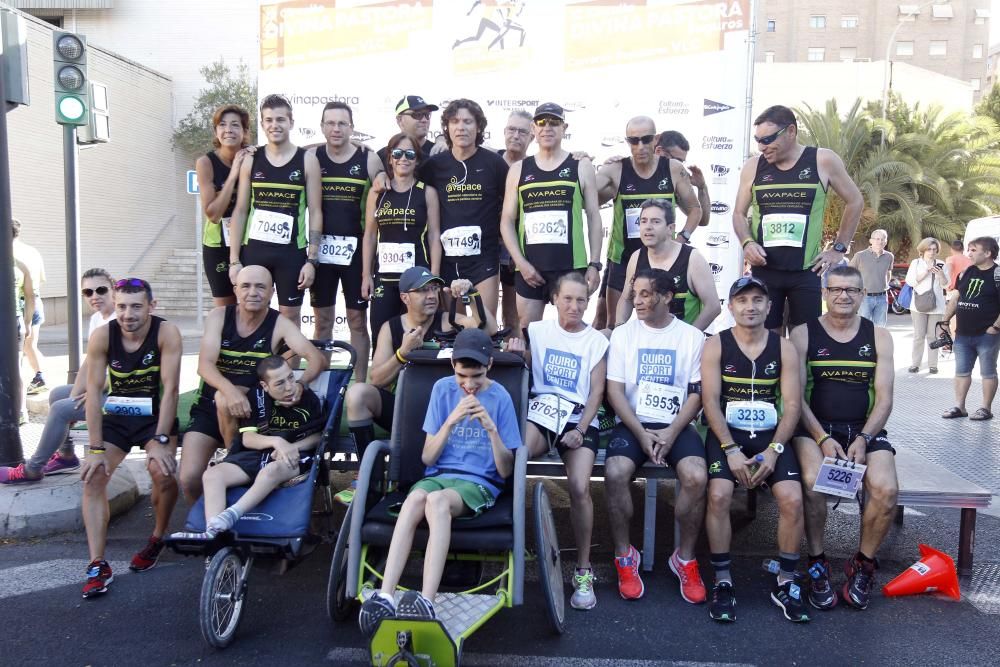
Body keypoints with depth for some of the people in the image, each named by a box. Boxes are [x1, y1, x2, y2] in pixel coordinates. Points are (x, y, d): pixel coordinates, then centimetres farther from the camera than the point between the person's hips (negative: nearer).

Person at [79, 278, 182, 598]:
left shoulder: (167, 333, -20)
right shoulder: (101, 336, -14)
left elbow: (170, 390, -21)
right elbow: (94, 392, -14)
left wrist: (161, 441, -26)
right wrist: (96, 448, -17)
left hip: (156, 415, -2)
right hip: (115, 417, 3)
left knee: (163, 472, -24)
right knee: (92, 477, -14)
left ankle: (158, 538, 5)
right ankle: (97, 565, -9)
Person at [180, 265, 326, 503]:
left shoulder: (279, 324, -8)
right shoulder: (219, 316, -5)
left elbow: (318, 359, -19)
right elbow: (205, 365, -17)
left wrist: (300, 385, -40)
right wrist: (230, 390, -38)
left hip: (252, 409, -1)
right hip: (208, 407, 2)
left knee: (224, 400, -34)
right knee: (189, 478, -14)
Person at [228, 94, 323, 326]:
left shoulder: (307, 160, -1)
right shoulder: (251, 160, 5)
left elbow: (315, 213, -2)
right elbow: (240, 211, 5)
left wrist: (312, 259, -8)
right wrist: (234, 260, 0)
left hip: (292, 252, -2)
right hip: (253, 250, 2)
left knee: (290, 315, 5)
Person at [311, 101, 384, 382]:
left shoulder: (369, 159, 0)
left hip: (356, 249, -1)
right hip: (320, 249, 2)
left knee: (357, 319, 4)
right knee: (322, 319, 9)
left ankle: (360, 385, 11)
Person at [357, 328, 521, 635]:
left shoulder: (500, 398, 0)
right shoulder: (443, 389, 6)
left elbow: (505, 470, -1)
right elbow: (427, 457, 3)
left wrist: (491, 428, -16)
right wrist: (451, 420, -12)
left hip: (480, 483, -2)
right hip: (438, 475, 2)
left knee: (437, 499, -37)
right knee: (415, 498, -35)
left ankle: (426, 601, -48)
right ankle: (384, 597, -43)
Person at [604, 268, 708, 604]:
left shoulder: (692, 336, 6)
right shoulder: (623, 334, 7)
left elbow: (697, 392, 1)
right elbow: (614, 391, 0)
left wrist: (672, 432, -13)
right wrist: (641, 432, -12)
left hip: (677, 425, 0)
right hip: (632, 423, 0)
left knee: (696, 476, -29)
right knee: (615, 472, -29)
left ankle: (685, 558, -5)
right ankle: (624, 556, -8)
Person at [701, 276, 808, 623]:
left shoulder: (784, 348, 7)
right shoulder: (716, 345, 2)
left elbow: (792, 405, 1)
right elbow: (710, 400, -6)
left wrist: (774, 450, -13)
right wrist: (731, 450, -16)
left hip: (771, 436, 2)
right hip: (726, 434, -1)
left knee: (792, 500, -20)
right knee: (718, 495, -26)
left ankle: (785, 583, 2)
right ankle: (722, 583, -9)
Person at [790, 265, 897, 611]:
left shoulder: (879, 336, 10)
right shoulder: (803, 334, 3)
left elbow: (884, 399, 5)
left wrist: (863, 439, -11)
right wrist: (822, 438, -15)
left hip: (865, 428, 2)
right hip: (815, 427, -2)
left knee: (886, 490, -26)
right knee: (813, 482, -32)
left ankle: (863, 565, 1)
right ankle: (817, 564, -9)